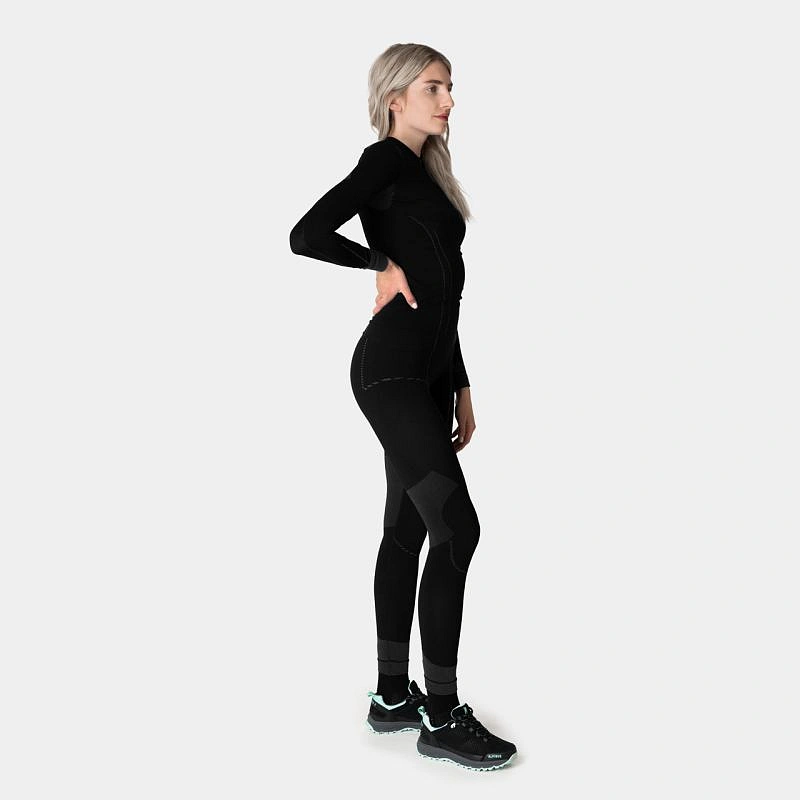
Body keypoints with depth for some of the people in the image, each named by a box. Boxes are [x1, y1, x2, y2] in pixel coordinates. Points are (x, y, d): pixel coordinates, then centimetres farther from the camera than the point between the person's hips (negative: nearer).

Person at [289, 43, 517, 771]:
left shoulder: (428, 170, 20)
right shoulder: (386, 160, -6)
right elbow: (306, 235, -20)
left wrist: (461, 387, 19)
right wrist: (383, 263, -7)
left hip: (430, 370, 9)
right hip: (391, 369, -9)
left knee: (408, 529, 11)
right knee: (456, 527, -11)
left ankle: (393, 697, 21)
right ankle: (441, 716, -1)